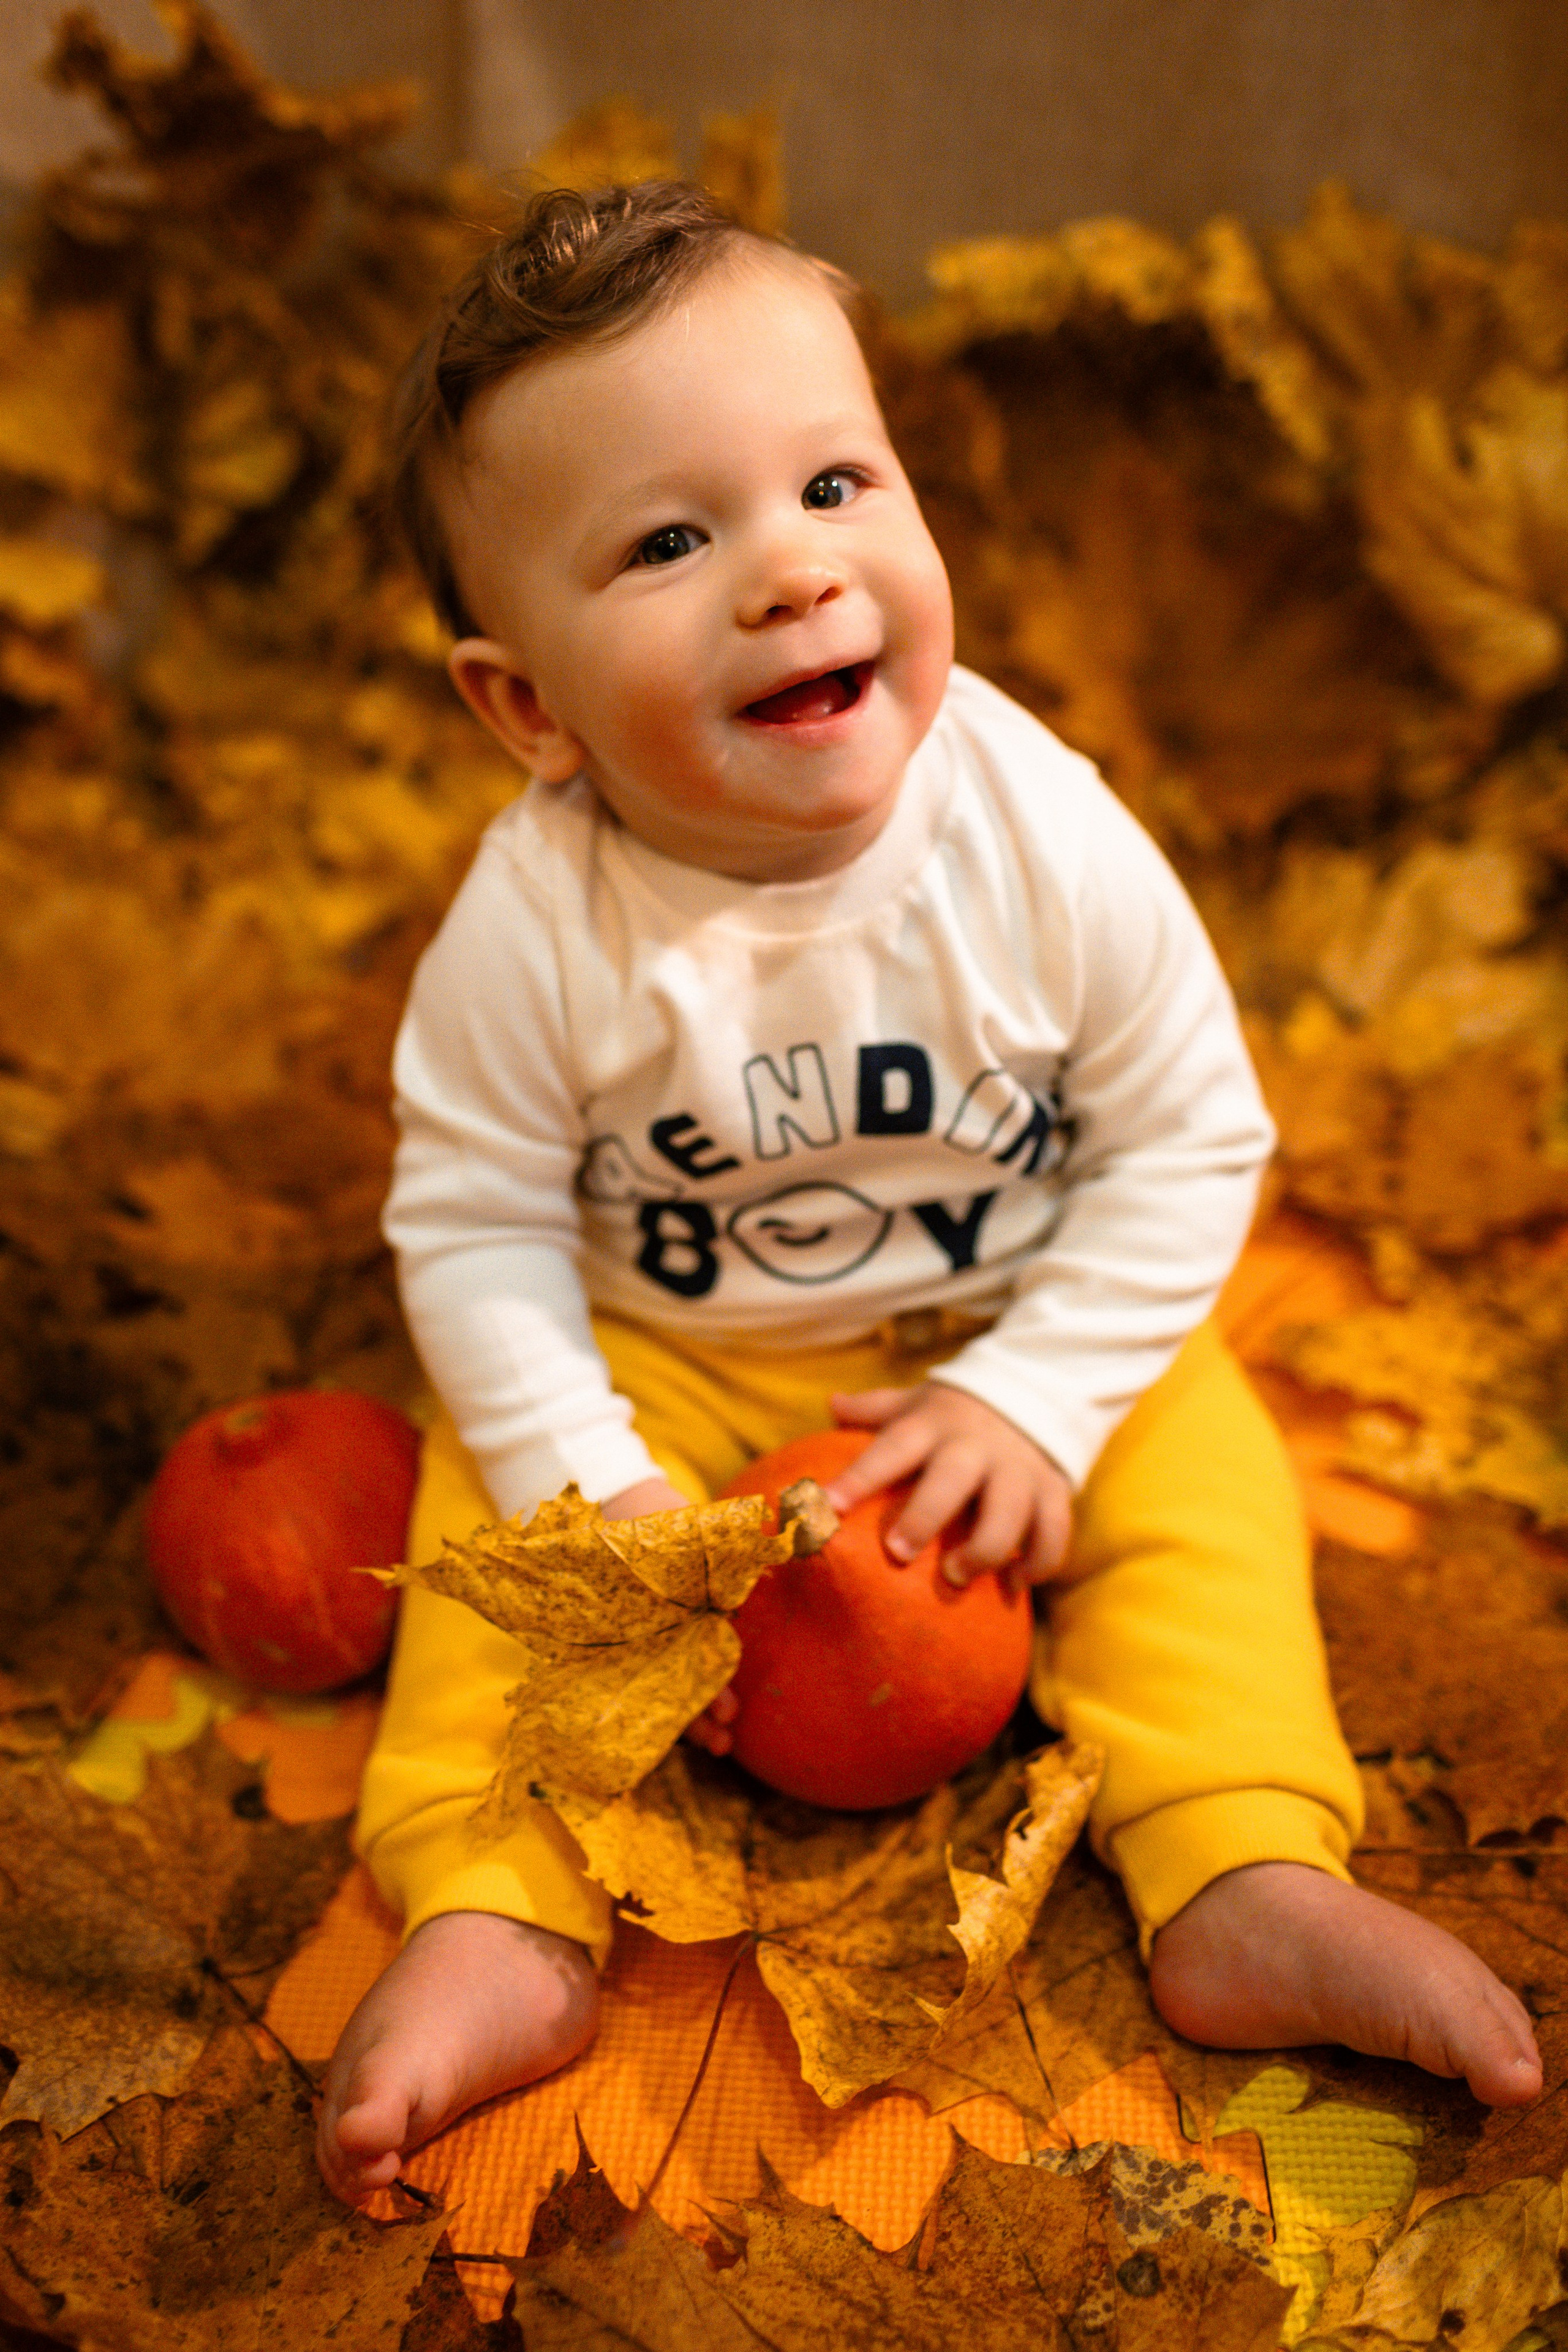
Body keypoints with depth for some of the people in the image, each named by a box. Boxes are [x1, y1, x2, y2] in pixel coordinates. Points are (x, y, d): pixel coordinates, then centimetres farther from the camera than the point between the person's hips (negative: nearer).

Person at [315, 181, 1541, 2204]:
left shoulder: (1049, 840, -23)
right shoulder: (537, 923, -25)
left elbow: (1193, 1143, -14)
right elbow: (475, 1222, -14)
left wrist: (1035, 1395, -21)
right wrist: (594, 1486, -23)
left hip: (1014, 1347, 1)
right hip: (660, 1367, 0)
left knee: (1201, 1471, -15)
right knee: (488, 1515, -16)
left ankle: (1238, 1887, -9)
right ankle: (496, 1928, -10)